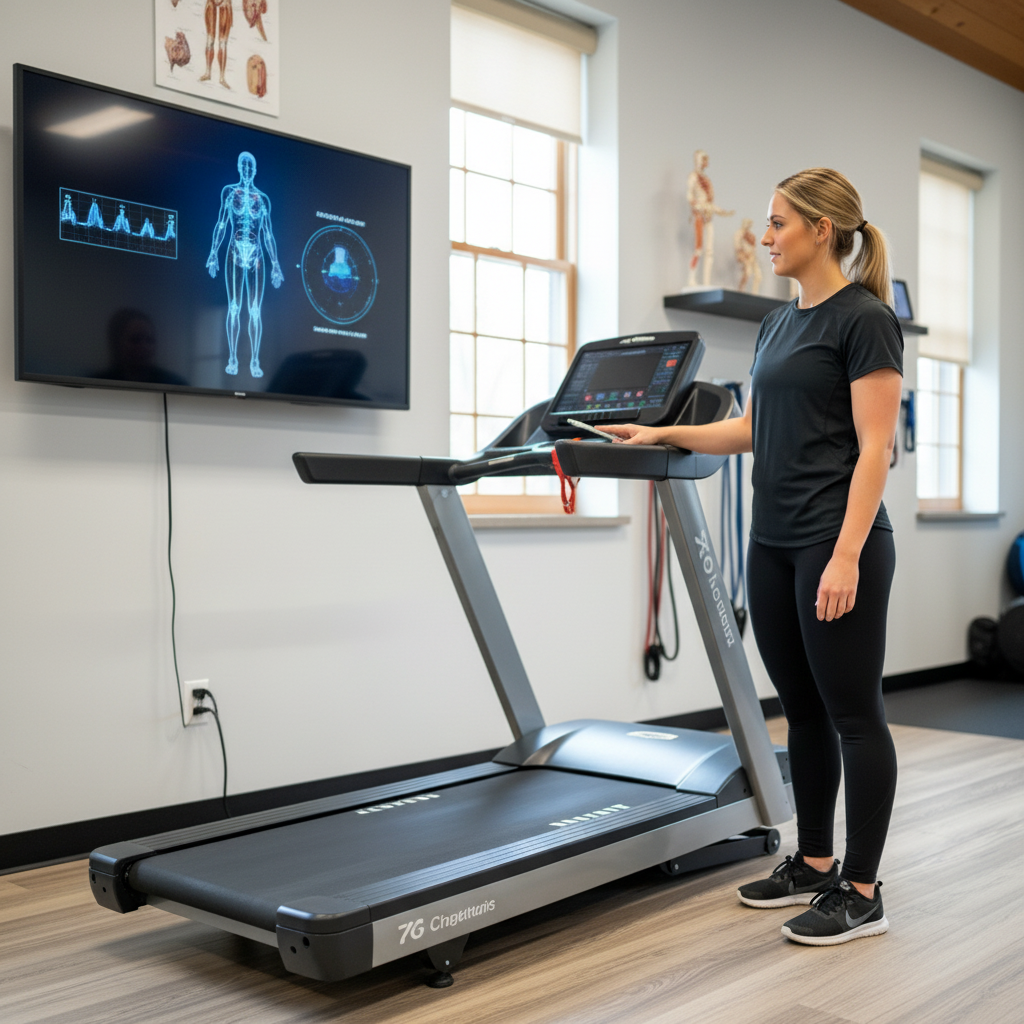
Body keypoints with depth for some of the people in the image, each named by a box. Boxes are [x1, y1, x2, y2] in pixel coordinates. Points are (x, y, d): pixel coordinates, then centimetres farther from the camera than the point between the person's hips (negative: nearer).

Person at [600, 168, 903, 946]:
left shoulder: (865, 318, -11)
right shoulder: (779, 323, 15)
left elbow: (874, 448, -16)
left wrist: (846, 556, -22)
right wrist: (663, 434, 14)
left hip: (837, 547, -9)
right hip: (774, 545, 9)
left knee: (853, 714, 0)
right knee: (803, 710, 15)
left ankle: (861, 892, 11)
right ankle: (814, 864, 27)